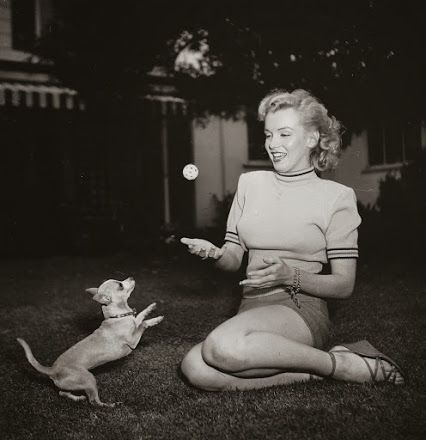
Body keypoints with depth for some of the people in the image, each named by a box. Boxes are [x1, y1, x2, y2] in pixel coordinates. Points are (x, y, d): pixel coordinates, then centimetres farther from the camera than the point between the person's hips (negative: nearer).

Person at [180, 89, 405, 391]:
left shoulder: (336, 196, 0)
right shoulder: (250, 183, 12)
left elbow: (344, 285, -2)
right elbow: (233, 259, 13)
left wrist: (291, 276, -19)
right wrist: (214, 253, -11)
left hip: (302, 309, -4)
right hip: (252, 308, 5)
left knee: (224, 347, -34)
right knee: (195, 368, -25)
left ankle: (344, 364, -13)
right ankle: (313, 373, -11)